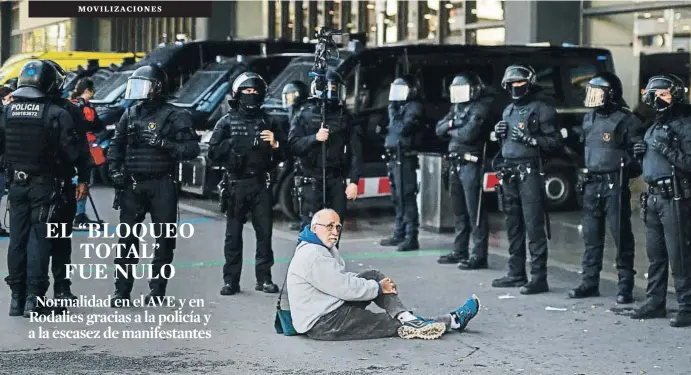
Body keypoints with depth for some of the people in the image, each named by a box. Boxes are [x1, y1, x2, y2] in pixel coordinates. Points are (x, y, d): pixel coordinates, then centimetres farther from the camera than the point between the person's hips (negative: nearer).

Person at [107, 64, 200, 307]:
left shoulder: (175, 116, -4)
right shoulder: (130, 115, 12)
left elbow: (192, 149, -11)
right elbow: (116, 145, 21)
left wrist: (163, 143, -21)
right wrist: (114, 169, 5)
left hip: (162, 185, -4)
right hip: (133, 185, 4)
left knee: (164, 240, 2)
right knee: (127, 237, 1)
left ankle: (157, 290, 11)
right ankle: (121, 291, 5)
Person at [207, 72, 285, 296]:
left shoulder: (267, 121, 12)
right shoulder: (227, 122, 6)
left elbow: (281, 155, 14)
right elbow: (213, 152, -2)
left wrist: (275, 144, -7)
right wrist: (236, 144, -13)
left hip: (260, 184, 2)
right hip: (236, 183, -2)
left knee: (265, 232, 0)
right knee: (233, 235, 1)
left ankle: (264, 278, 7)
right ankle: (231, 281, 6)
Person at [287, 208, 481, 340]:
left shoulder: (324, 248, 12)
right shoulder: (313, 256, -23)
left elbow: (343, 279, 16)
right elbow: (345, 288, -24)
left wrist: (376, 283, 0)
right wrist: (379, 288, -10)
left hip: (332, 308, 10)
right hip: (322, 324, -10)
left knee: (373, 276, 1)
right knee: (392, 324, -8)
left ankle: (408, 319, -12)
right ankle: (452, 321, -4)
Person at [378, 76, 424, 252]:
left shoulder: (414, 107, -8)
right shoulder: (400, 106, 20)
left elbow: (403, 128, -19)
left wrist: (393, 113, -10)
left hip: (405, 159, -10)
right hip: (394, 157, 10)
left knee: (406, 197, -11)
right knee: (397, 198, 15)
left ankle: (411, 238, -12)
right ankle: (399, 234, 23)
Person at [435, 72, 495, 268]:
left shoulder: (480, 107, -9)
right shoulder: (457, 107, 17)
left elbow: (468, 133, -21)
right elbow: (439, 129, 12)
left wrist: (451, 131, -3)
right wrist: (451, 123, -8)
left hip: (471, 164, -9)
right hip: (455, 162, 9)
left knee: (475, 212, -8)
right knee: (459, 211, 15)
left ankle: (479, 256, -7)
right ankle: (459, 252, 24)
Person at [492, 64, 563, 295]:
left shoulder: (542, 110, -5)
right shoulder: (508, 110, 19)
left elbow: (555, 141, -11)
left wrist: (529, 139, -20)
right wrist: (499, 133, 9)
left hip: (529, 172, -8)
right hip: (509, 172, 8)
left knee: (533, 226, -10)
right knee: (513, 225, 13)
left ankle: (539, 278, -10)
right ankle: (516, 273, 22)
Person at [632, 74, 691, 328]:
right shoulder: (653, 129, 19)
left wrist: (668, 150, -22)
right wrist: (640, 153, 10)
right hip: (653, 197, 9)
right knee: (655, 255, 14)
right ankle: (655, 302, 23)